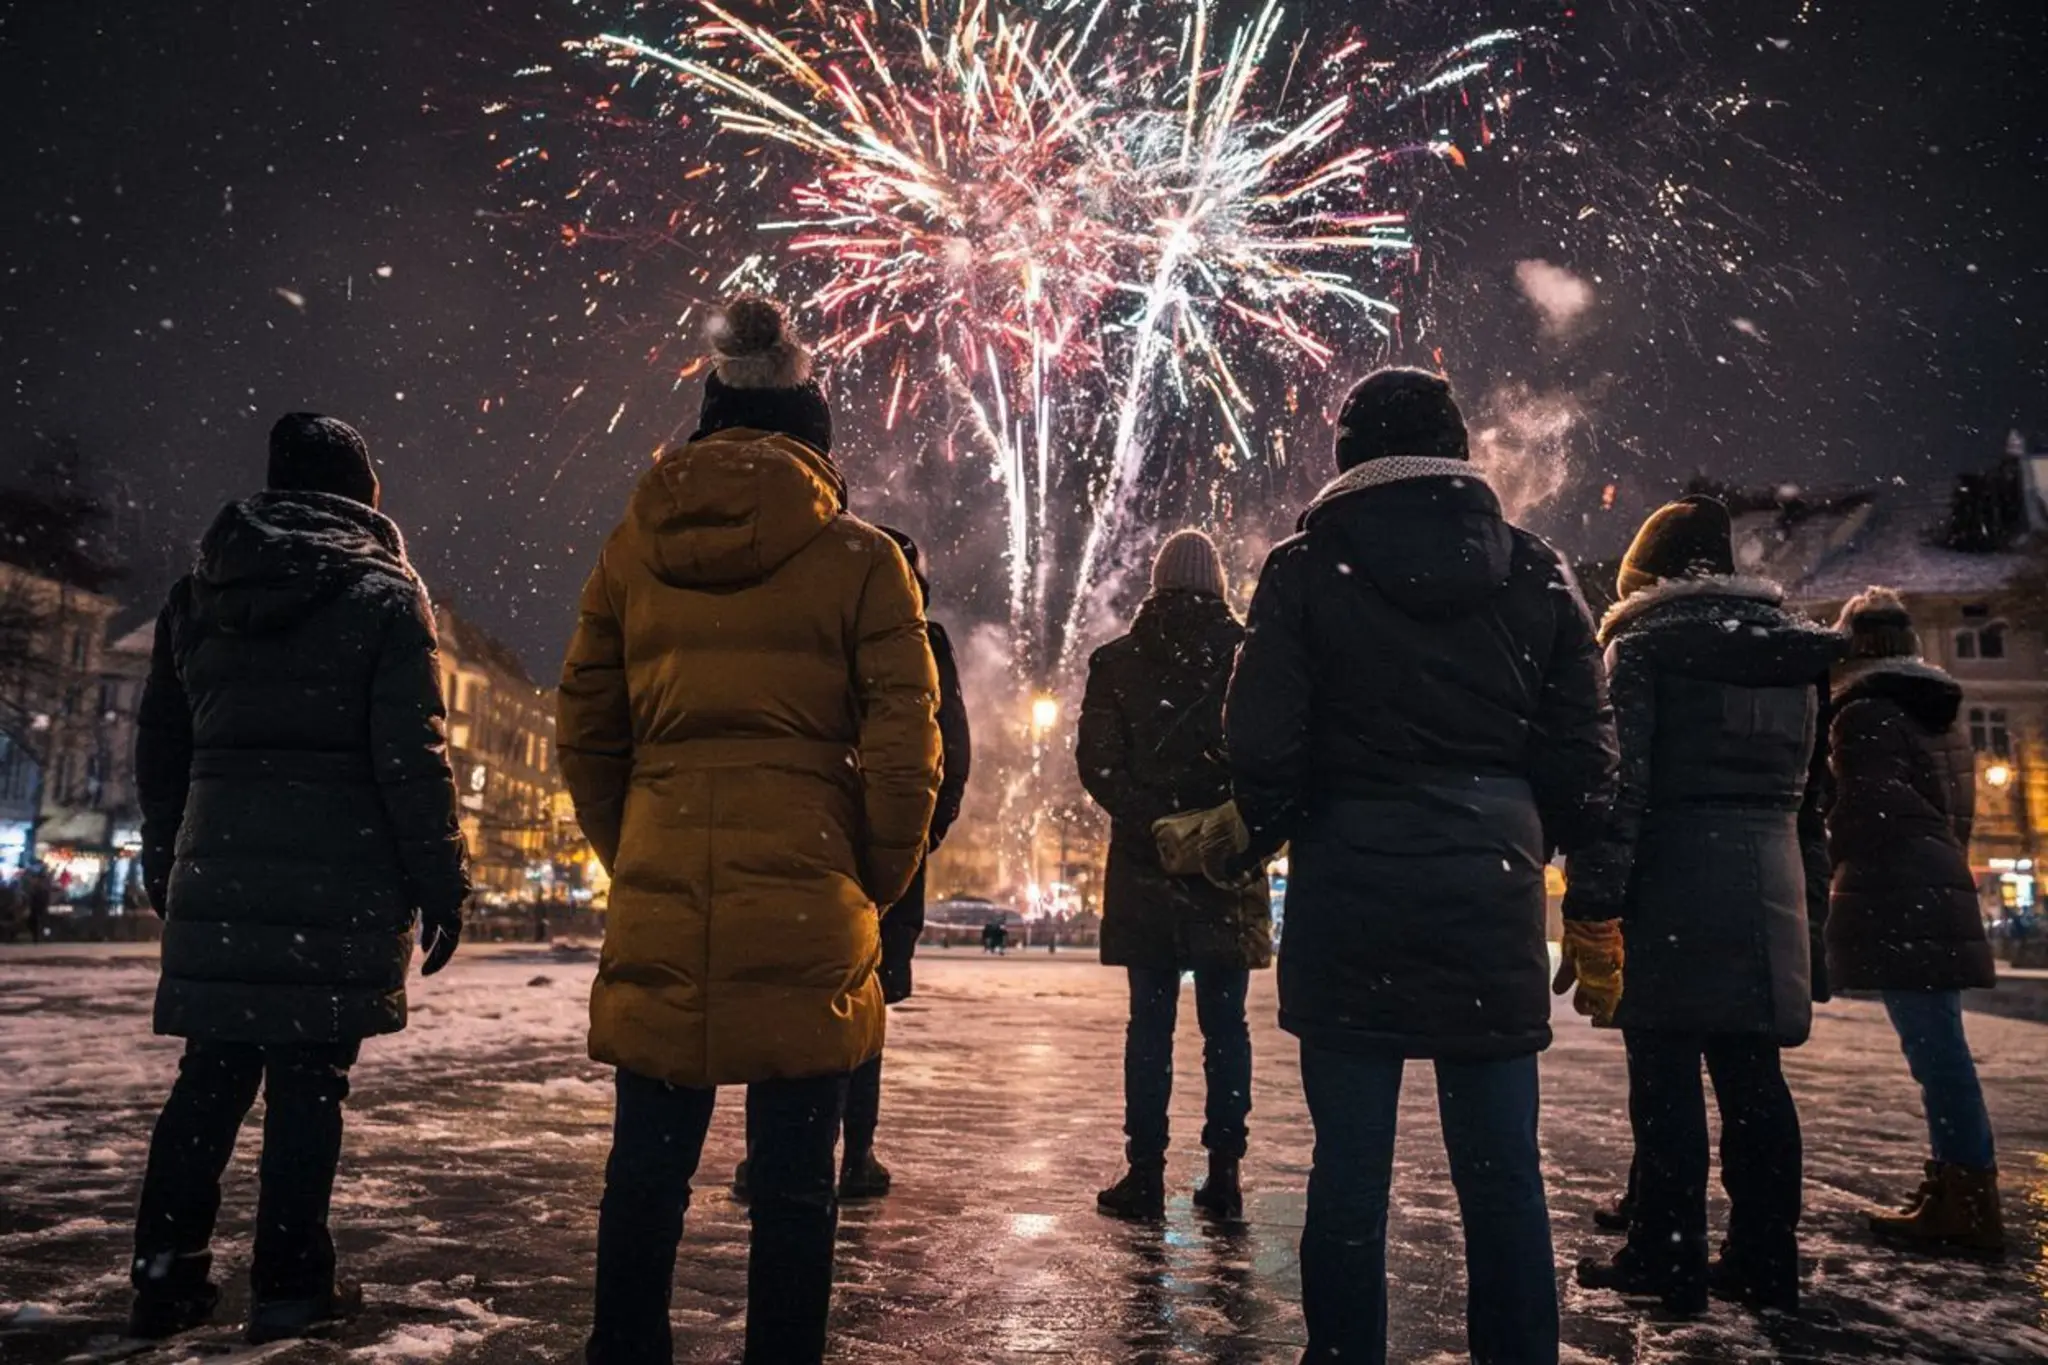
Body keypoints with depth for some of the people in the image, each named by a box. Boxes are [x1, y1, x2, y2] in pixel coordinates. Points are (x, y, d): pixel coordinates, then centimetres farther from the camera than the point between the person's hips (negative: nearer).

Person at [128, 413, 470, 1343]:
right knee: (308, 1081, 2)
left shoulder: (198, 593, 14)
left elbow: (159, 745, 17)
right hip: (340, 883, -5)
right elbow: (413, 756, -10)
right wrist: (442, 884, -5)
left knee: (212, 1076, 13)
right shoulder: (383, 594, -4)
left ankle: (165, 1276, 16)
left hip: (216, 878, 5)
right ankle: (290, 1286, 9)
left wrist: (167, 866, 26)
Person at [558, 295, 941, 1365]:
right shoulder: (855, 556, -1)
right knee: (793, 1177, 7)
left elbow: (584, 734, 11)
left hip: (658, 900, 3)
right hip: (805, 904, -3)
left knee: (647, 1165, 15)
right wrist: (878, 878, 6)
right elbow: (904, 742, -5)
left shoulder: (631, 547, 8)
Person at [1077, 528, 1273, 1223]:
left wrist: (1148, 819, -1)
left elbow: (1096, 762, -5)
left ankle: (1146, 1172, 9)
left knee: (1150, 1022, 5)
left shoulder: (1116, 662, 1)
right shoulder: (1250, 660, 1)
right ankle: (1224, 1174, 11)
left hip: (1146, 866, 0)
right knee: (1225, 1025, 7)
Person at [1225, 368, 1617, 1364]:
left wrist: (1263, 839, 9)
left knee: (1350, 1165, 6)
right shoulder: (1534, 571, 6)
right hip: (1492, 895, 2)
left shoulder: (1307, 568, -2)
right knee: (1501, 1168, 11)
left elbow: (1262, 746, -9)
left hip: (1351, 894, -2)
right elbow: (1585, 754, 4)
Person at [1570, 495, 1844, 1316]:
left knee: (1667, 1073, -1)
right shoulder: (1793, 647, 17)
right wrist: (1798, 876, 20)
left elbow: (1619, 776, -12)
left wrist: (1592, 896, -13)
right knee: (1751, 1074, 11)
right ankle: (1765, 1261, 16)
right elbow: (1808, 781, 17)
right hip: (1769, 879, 6)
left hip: (1678, 876, -6)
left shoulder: (1644, 642, -2)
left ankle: (1667, 1262, 4)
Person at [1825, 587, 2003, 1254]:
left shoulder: (1865, 713, -8)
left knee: (1933, 1045, -6)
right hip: (1940, 891, 9)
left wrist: (1833, 858, 1)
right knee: (1940, 1043, 13)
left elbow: (1873, 808, -14)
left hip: (1894, 899, -9)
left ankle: (1966, 1206, -2)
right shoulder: (1941, 715, 18)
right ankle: (1956, 1189, 19)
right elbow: (1954, 809, 21)